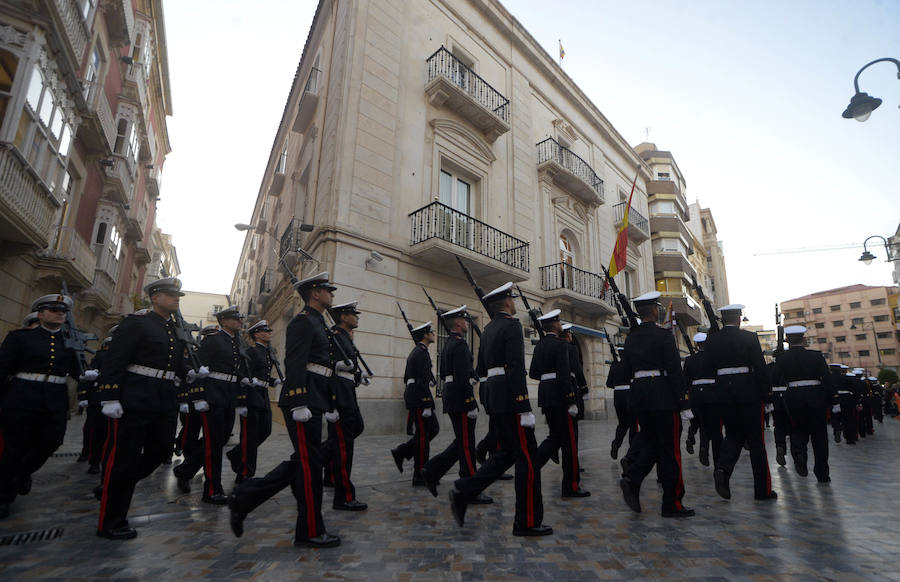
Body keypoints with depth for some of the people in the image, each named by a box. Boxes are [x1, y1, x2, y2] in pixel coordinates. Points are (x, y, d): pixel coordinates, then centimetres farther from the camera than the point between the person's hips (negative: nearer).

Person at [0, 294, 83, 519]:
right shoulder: (20, 336, -1)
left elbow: (75, 369, 8)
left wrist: (85, 375, -13)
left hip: (56, 403, 3)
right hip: (21, 401, -3)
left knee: (50, 443, 9)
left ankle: (23, 473, 41)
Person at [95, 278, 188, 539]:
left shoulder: (178, 330, 15)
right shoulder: (136, 324, -6)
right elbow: (113, 361, -12)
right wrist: (109, 399, -17)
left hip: (165, 402, 7)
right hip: (134, 401, -7)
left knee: (161, 450, 12)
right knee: (123, 458, 2)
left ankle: (117, 485, 36)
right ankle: (111, 523, 16)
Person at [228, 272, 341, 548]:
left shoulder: (317, 323, 22)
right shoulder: (303, 321, -8)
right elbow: (295, 364, -18)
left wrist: (328, 404, 22)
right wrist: (299, 403, -24)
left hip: (314, 401, 10)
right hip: (303, 400, -10)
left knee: (302, 463, 13)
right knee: (309, 463, -3)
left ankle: (244, 497, 22)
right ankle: (310, 531, 9)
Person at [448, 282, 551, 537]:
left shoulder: (488, 329, 16)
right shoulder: (511, 325, -10)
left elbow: (481, 370, 16)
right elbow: (516, 368, -19)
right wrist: (525, 409, -20)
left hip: (492, 395, 9)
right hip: (509, 397, -9)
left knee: (507, 453, 16)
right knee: (527, 456, 1)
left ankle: (463, 491, 11)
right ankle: (527, 522, 10)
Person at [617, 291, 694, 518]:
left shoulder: (630, 338, 8)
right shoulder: (664, 335, -10)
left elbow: (626, 371, 10)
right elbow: (674, 371, -14)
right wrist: (683, 402, -11)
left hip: (638, 395, 6)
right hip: (662, 396, -6)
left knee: (649, 441, 17)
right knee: (669, 448, 4)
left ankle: (631, 478, -3)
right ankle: (672, 503, 12)